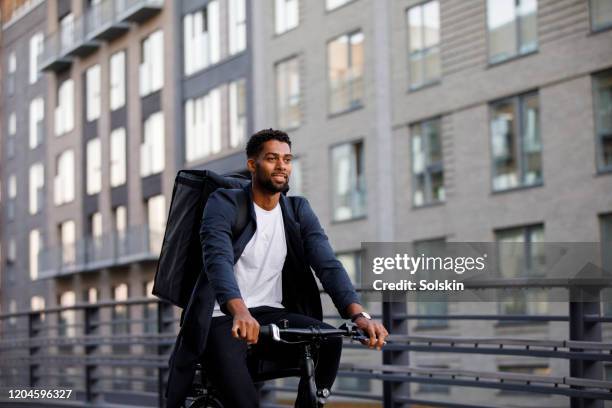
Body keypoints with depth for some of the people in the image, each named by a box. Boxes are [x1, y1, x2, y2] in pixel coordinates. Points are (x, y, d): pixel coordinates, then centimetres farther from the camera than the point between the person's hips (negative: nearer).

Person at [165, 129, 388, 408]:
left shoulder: (298, 210, 6)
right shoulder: (223, 204, -7)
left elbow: (328, 265, -7)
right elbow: (218, 260, -24)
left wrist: (358, 314, -26)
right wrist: (240, 312, -45)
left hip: (270, 314, 4)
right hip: (225, 318, -4)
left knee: (329, 339, -25)